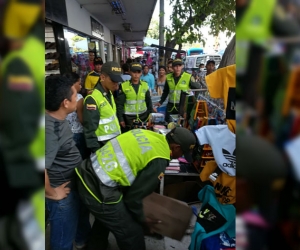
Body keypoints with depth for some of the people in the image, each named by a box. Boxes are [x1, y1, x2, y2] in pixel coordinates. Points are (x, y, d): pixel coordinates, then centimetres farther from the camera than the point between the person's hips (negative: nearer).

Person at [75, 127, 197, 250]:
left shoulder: (148, 134, 7)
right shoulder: (159, 160, -14)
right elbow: (134, 196, -9)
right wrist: (142, 219, 11)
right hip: (100, 190, -9)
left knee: (104, 219, 35)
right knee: (132, 233, 13)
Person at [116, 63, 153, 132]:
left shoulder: (145, 85, 3)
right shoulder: (124, 86, -7)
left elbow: (149, 102, 10)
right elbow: (119, 104, -5)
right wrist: (121, 119, -7)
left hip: (143, 117, 3)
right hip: (128, 118, -3)